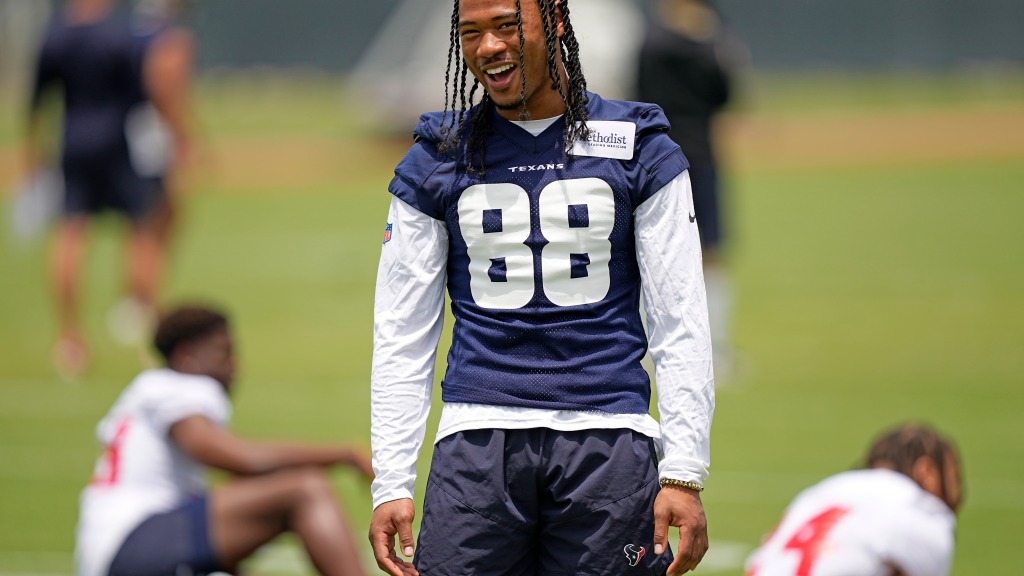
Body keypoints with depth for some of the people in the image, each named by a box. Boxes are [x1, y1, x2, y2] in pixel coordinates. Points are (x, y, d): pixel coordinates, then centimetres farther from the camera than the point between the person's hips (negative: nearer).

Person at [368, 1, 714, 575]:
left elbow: (681, 325, 5)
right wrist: (392, 484, 1)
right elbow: (401, 335, 9)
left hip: (606, 438, -1)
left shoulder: (636, 147, 7)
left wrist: (684, 475, -4)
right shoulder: (437, 159, 10)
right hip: (479, 436, 1)